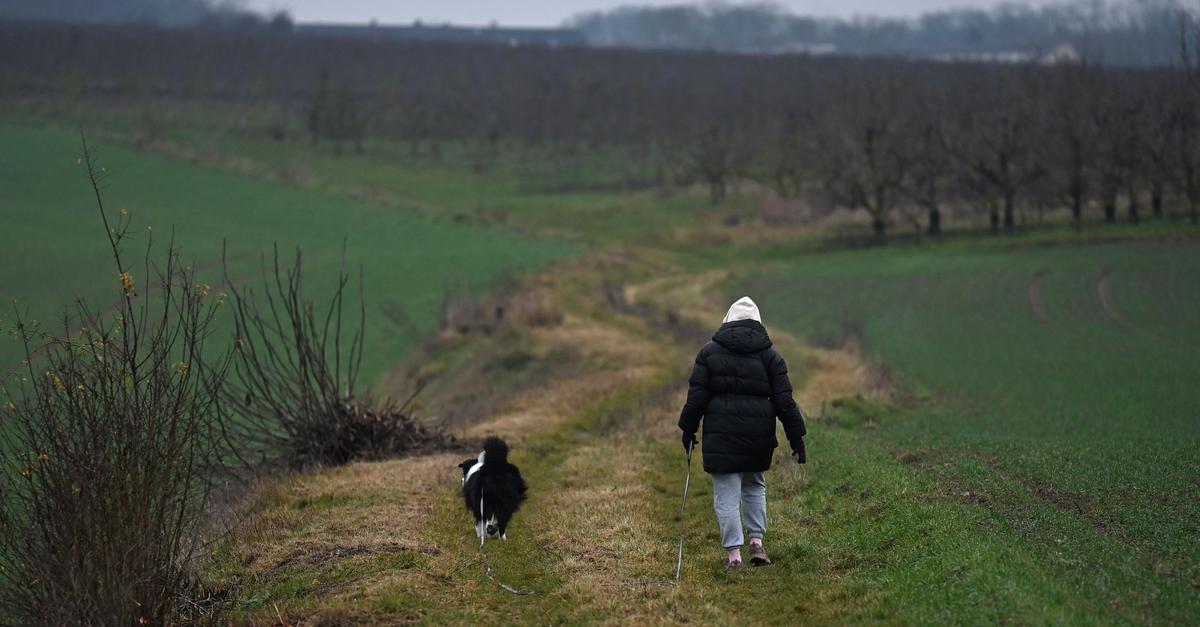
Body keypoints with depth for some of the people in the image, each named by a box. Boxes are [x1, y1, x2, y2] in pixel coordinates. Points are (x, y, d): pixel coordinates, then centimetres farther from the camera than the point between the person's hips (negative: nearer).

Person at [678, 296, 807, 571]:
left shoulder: (709, 352, 3)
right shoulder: (769, 354, 5)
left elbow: (696, 395, 0)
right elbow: (784, 400, 2)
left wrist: (688, 430, 9)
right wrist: (796, 437, 6)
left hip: (721, 434, -2)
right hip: (758, 434, 2)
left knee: (726, 493, 0)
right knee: (755, 485, 22)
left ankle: (733, 552, -5)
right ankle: (757, 541, 13)